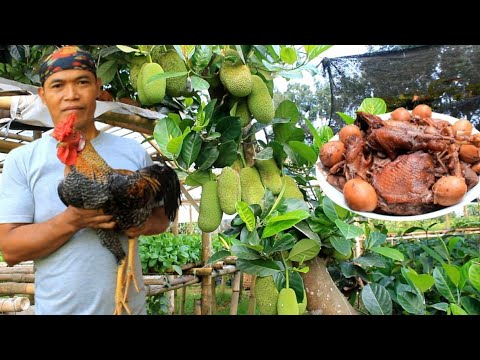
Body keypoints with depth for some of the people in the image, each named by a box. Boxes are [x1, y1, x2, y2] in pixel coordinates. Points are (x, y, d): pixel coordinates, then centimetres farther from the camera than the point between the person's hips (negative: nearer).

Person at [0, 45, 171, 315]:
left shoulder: (134, 151, 1)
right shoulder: (22, 160, -4)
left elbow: (162, 214, 9)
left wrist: (145, 223, -14)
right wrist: (72, 221, -24)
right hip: (58, 307, -1)